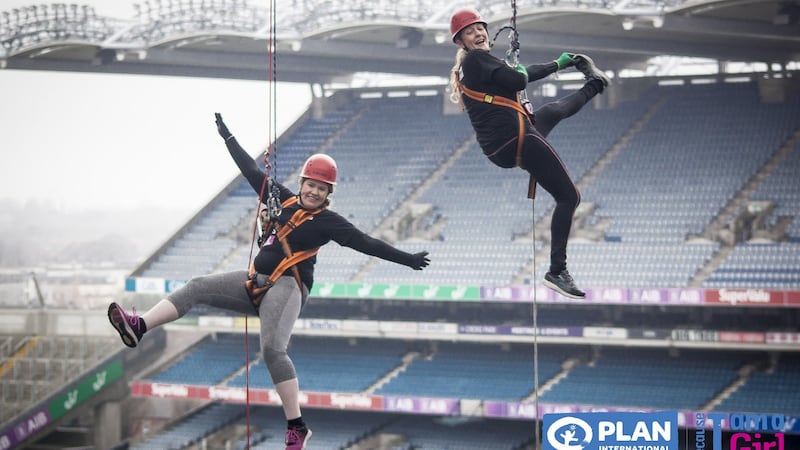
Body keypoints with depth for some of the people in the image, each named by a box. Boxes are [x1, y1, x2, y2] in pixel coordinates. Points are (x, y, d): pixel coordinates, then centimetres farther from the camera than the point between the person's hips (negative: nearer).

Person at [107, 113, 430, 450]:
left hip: (287, 287, -7)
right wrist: (227, 137, 24)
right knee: (197, 288, -4)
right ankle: (139, 327, -14)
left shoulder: (329, 223, -4)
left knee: (273, 350, -25)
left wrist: (406, 259, -14)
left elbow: (366, 243, -8)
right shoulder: (285, 200, 12)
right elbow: (253, 172, 19)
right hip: (256, 283, 7)